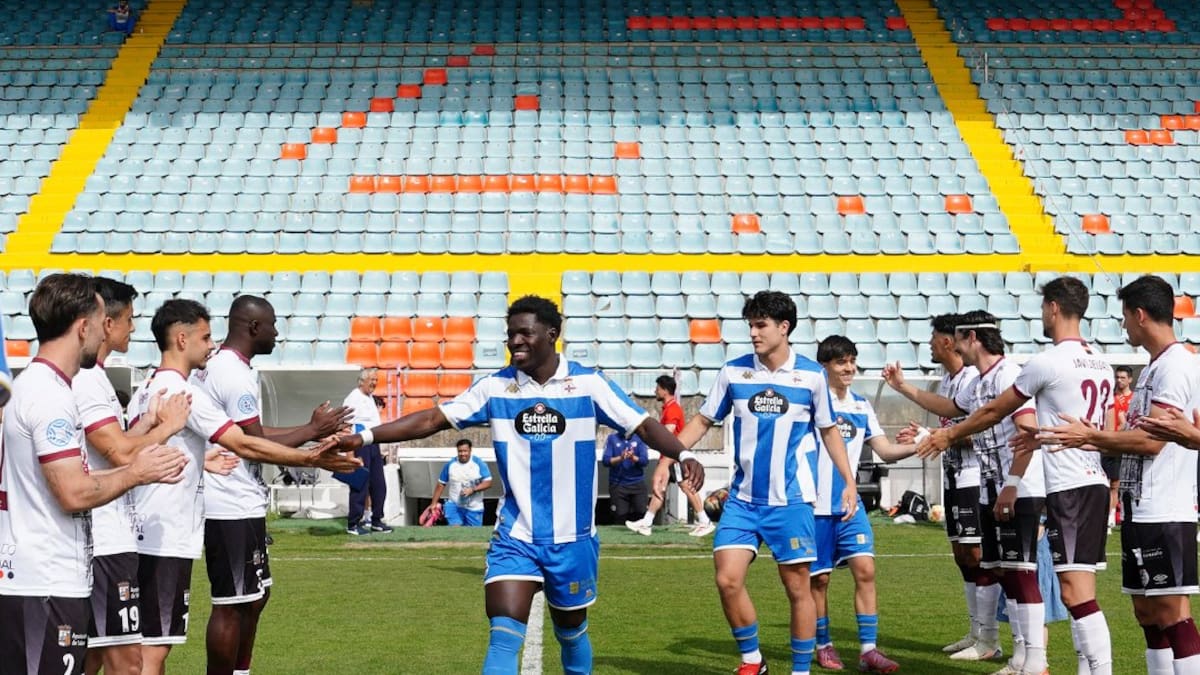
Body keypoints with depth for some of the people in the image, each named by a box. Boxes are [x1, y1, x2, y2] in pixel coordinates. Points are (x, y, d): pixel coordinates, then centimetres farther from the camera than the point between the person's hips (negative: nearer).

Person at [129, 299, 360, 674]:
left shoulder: (144, 393, 14)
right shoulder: (183, 392, -14)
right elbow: (245, 445, -19)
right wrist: (311, 459, -15)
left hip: (145, 534, 10)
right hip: (168, 539, -10)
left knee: (151, 644, 13)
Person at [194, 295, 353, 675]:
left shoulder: (217, 366, 14)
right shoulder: (235, 375, -18)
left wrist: (312, 430, 14)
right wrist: (311, 431, -7)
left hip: (240, 503, 11)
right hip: (233, 506, -11)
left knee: (255, 594, 19)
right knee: (231, 604, -4)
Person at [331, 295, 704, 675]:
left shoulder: (587, 384, -6)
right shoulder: (495, 387, -2)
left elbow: (644, 426, -7)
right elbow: (432, 420, -3)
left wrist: (682, 454, -26)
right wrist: (365, 437, -11)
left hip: (572, 537, 0)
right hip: (515, 537, 0)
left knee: (571, 631, 16)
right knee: (504, 637, -13)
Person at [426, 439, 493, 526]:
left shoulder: (479, 464, -3)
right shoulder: (450, 465, 1)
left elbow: (488, 483, -7)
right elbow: (441, 484, 9)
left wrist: (472, 489, -21)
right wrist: (433, 503, 8)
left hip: (474, 508, 0)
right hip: (454, 506, 0)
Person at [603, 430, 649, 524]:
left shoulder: (639, 438, 6)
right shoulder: (612, 438, 5)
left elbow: (645, 460, -5)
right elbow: (606, 460, -5)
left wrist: (633, 458, -25)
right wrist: (620, 458, -24)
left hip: (637, 484, 0)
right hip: (618, 484, 0)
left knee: (641, 514, -8)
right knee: (620, 517, -2)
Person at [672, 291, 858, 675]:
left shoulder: (811, 375, -2)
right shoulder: (733, 371, 1)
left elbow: (829, 431, 10)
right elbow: (703, 421, 8)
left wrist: (849, 482, 4)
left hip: (790, 499, -1)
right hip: (743, 499, 1)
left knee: (797, 587, 1)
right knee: (727, 580, -10)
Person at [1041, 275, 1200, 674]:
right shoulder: (1156, 367, 17)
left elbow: (1152, 441, -20)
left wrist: (1090, 436, -15)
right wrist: (1096, 441, 19)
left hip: (1164, 513, -10)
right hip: (1141, 509, 10)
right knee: (1148, 612, 12)